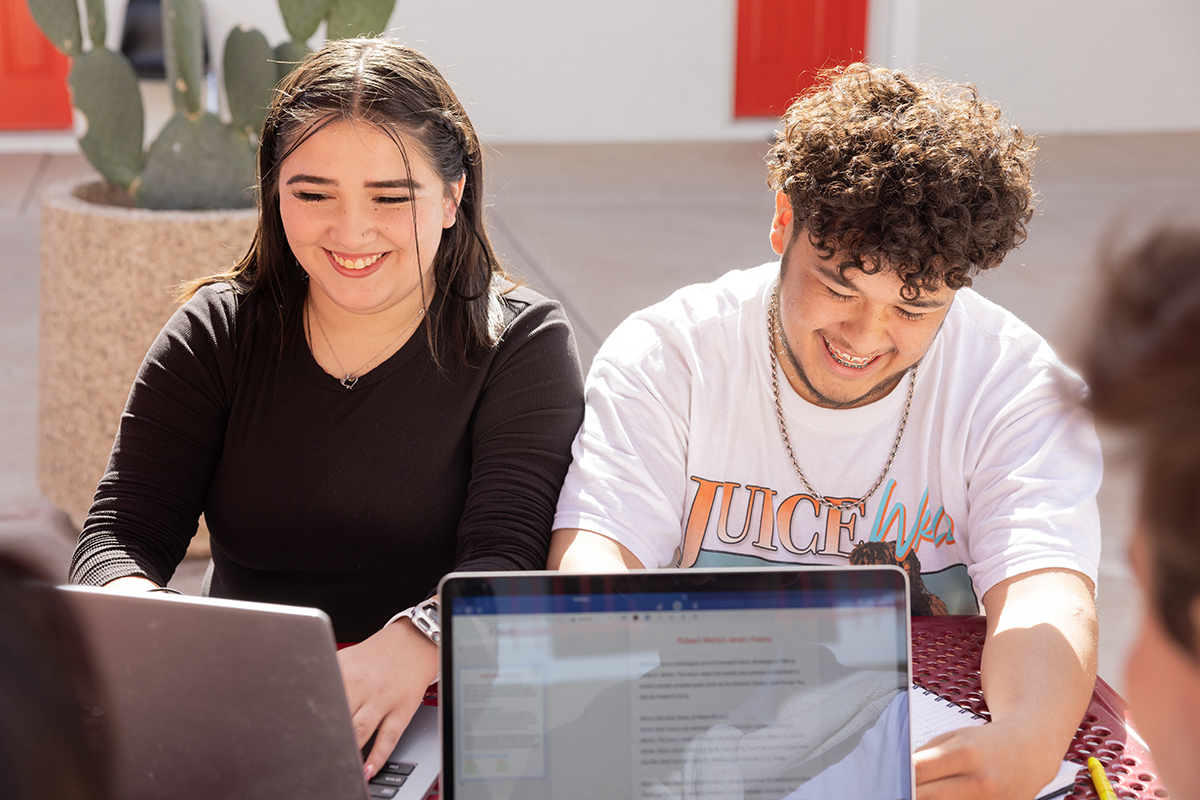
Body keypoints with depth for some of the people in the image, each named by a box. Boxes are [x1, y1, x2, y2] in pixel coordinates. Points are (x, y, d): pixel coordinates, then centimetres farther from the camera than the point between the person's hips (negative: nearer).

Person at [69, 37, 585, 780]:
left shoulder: (522, 342, 2)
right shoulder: (214, 335, 10)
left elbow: (507, 558, -12)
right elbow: (123, 532, 1)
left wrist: (413, 648, -35)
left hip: (449, 717, -2)